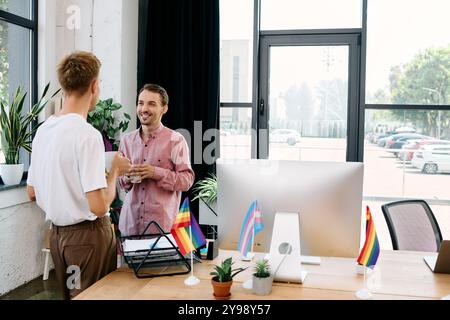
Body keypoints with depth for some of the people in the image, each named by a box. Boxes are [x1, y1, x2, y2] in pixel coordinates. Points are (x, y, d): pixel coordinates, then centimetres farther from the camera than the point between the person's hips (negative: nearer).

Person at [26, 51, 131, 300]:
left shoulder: (43, 130, 3)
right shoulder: (87, 134, -21)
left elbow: (31, 193, 11)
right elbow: (99, 206, -24)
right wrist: (115, 171, -8)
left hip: (57, 233, 8)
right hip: (88, 235, -7)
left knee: (69, 295, 22)